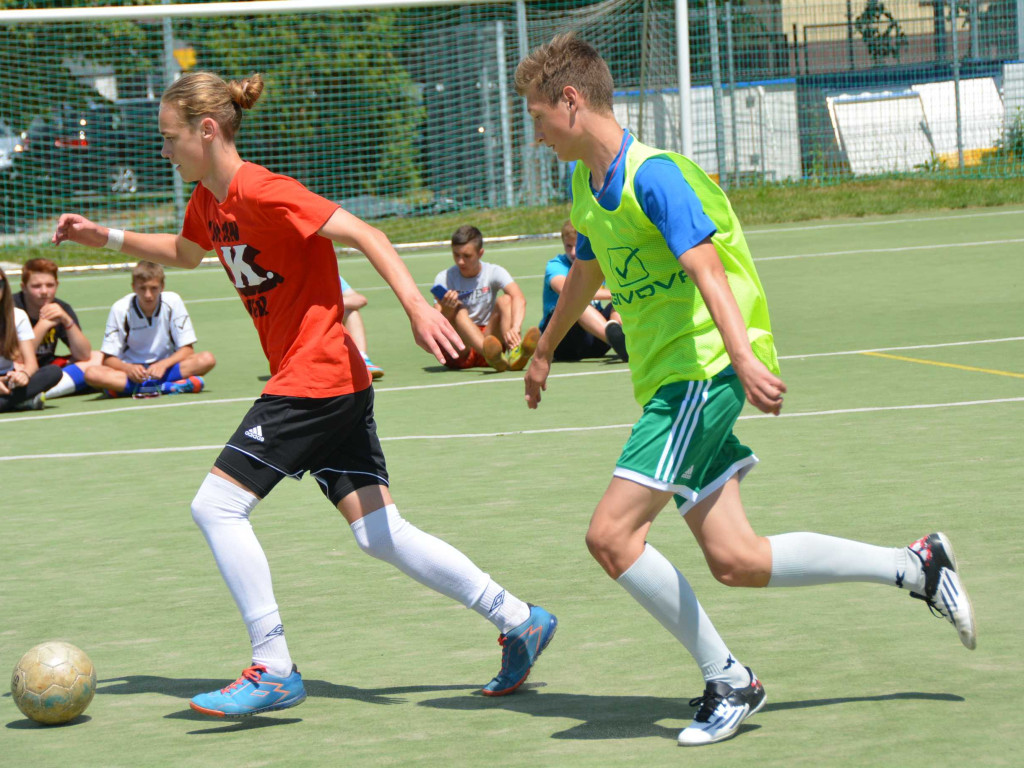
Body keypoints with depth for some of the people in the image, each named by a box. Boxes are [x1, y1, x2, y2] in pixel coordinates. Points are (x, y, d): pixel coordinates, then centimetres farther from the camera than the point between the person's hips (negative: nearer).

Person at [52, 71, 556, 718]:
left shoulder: (264, 193, -16)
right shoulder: (209, 201, 13)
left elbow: (367, 236, -19)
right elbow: (186, 253, 36)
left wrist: (419, 309, -29)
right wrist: (107, 237, 26)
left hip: (316, 379, -9)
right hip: (340, 386, 9)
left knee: (217, 506, -9)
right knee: (379, 532, 6)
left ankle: (274, 671, -6)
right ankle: (519, 620, 9)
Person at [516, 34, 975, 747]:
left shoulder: (652, 175, -14)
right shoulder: (588, 184, 14)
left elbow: (706, 268, -29)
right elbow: (587, 273, 33)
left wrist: (741, 355, -43)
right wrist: (544, 352, 47)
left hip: (702, 372, -9)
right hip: (668, 383, 9)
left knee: (612, 534, -17)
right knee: (737, 561, 3)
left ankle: (729, 681, -6)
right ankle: (916, 566, 15)